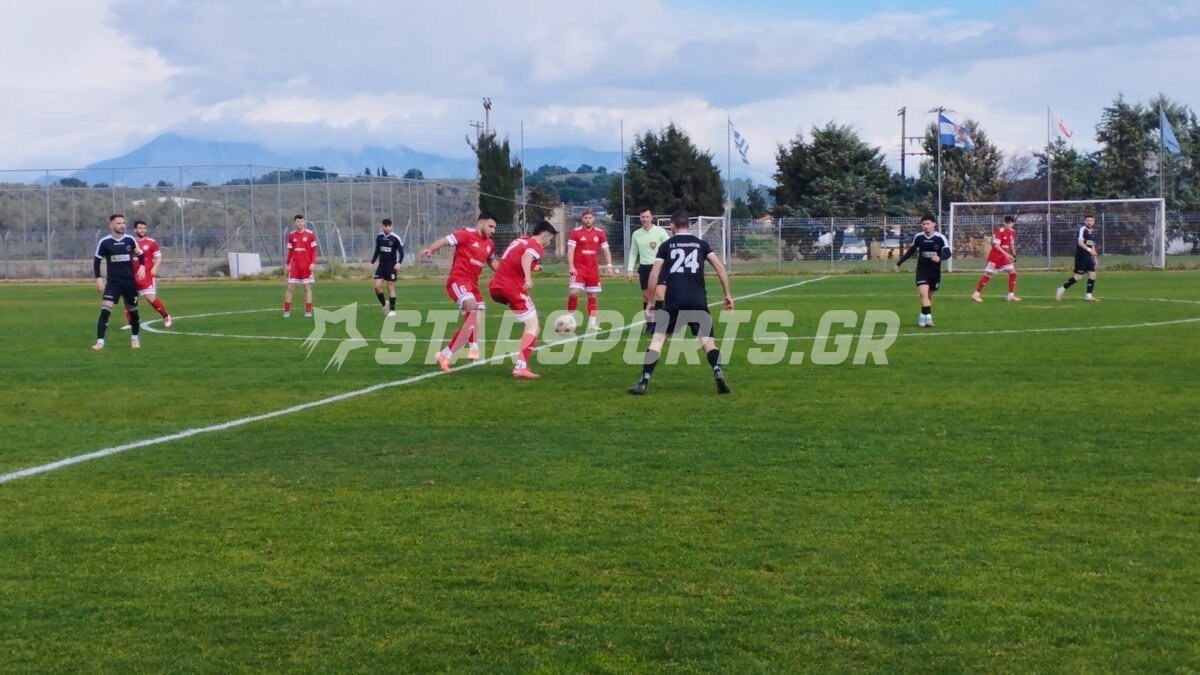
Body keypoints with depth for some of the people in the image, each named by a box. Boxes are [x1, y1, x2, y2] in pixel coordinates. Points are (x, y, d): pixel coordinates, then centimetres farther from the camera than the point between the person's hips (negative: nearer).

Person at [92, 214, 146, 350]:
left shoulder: (130, 240, 0)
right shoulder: (105, 242, -6)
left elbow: (140, 255, 13)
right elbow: (97, 261, 3)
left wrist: (142, 267, -5)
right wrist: (98, 278, -4)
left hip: (130, 281, 2)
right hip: (113, 282, -2)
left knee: (133, 310, 10)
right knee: (105, 309, -16)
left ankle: (135, 338, 30)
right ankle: (100, 341, -14)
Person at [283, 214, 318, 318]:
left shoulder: (310, 234, -3)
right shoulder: (291, 235, 5)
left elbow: (314, 250, -2)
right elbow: (290, 251, 12)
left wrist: (313, 263, -11)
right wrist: (287, 263, 6)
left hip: (307, 266, -2)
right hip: (294, 265, 2)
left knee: (307, 288, 2)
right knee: (290, 287, 0)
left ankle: (308, 311, 7)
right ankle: (286, 311, 5)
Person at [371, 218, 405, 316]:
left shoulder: (395, 238, -10)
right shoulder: (379, 237, 3)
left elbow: (401, 252, -8)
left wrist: (399, 262, -23)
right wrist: (372, 262, 12)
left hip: (391, 265, -4)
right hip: (382, 264, 4)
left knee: (391, 287, -2)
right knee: (377, 286, -6)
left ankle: (392, 310, 6)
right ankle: (384, 304, 16)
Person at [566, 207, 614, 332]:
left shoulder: (600, 233, 4)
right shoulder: (575, 232, -5)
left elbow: (606, 249, 8)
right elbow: (570, 250, -7)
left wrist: (609, 265, -4)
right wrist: (571, 266, -17)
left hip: (593, 269, 3)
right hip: (578, 268, -3)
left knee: (592, 295, 7)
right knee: (574, 292, -18)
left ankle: (592, 324, 12)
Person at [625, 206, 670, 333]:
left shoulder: (660, 231, -5)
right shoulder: (636, 234, 6)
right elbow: (633, 253, 13)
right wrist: (629, 269, 5)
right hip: (644, 267, 4)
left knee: (658, 295, -11)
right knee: (646, 297, 7)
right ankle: (649, 324, 15)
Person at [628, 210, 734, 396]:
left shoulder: (666, 246, 12)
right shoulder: (701, 244, 14)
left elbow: (654, 274, 5)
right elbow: (720, 267, 4)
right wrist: (727, 294, 9)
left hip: (674, 299, -1)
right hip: (698, 299, 1)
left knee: (658, 338, 6)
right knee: (706, 339, 6)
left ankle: (643, 382, 0)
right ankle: (718, 373, -19)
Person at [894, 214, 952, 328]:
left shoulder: (940, 238, -12)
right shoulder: (918, 237, -4)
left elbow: (948, 253, -18)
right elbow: (911, 251, 12)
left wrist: (940, 257, -40)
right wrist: (899, 263, 15)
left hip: (935, 271, 0)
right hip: (922, 269, 0)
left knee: (929, 296, 13)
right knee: (923, 293, -20)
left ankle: (923, 317, 31)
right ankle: (928, 318, -25)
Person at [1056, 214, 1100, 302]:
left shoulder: (1092, 233, 17)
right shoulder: (1082, 229, -11)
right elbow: (1080, 242, -24)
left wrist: (1094, 257, 21)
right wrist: (1089, 249, -35)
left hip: (1088, 257, 8)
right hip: (1081, 256, -8)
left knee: (1092, 275, 0)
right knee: (1078, 276, -9)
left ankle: (1088, 295, 6)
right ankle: (1061, 290, 2)